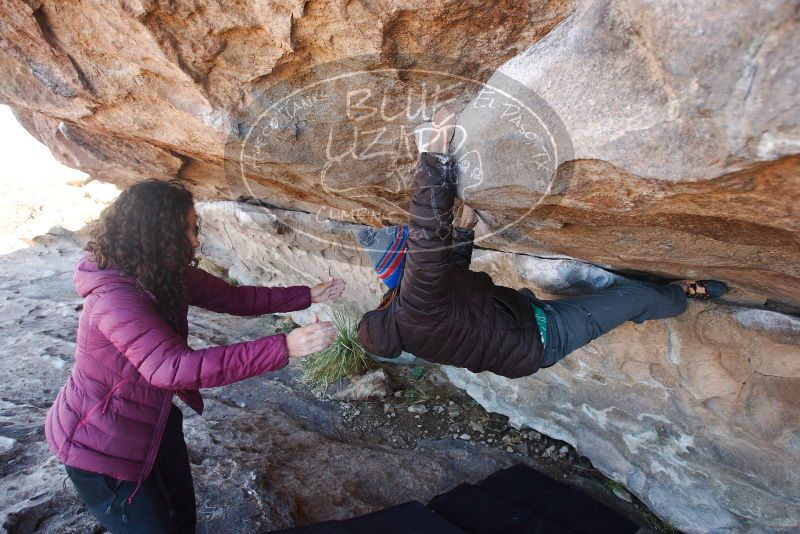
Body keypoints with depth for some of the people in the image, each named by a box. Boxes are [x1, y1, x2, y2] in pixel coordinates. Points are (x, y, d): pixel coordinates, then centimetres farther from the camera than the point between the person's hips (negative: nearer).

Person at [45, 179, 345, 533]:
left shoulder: (168, 275, -9)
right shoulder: (116, 300, -36)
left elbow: (233, 297, -3)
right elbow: (175, 368, -47)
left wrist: (306, 296, -7)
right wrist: (283, 348, -52)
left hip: (150, 421, 8)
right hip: (100, 444, -7)